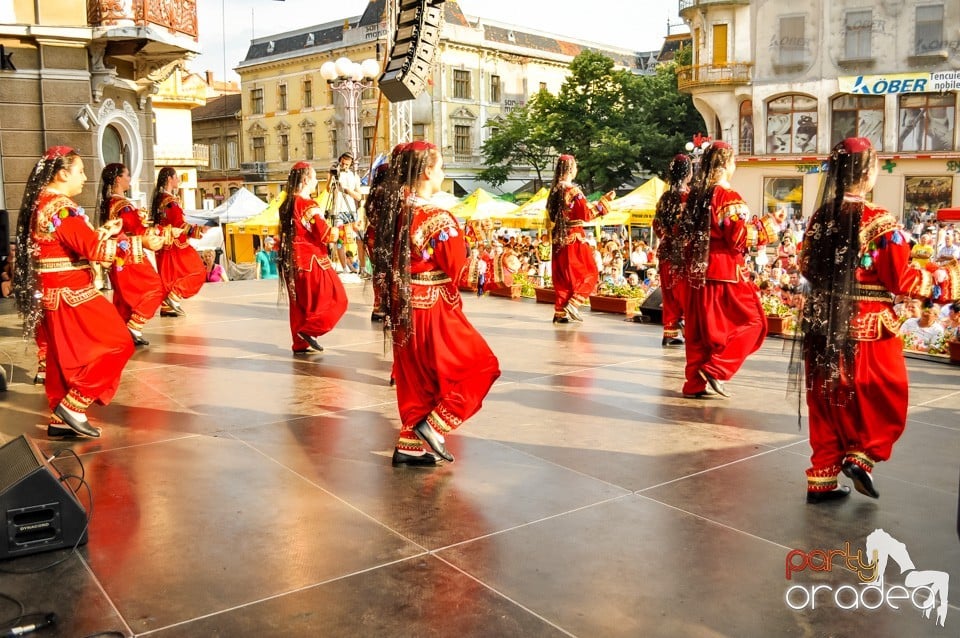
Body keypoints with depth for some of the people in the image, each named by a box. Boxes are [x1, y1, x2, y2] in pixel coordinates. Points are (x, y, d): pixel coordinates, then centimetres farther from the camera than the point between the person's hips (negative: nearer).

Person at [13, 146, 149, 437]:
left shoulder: (40, 204, 13)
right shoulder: (61, 207, -18)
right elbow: (95, 249, -24)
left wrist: (104, 231, 15)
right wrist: (141, 243, -21)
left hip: (50, 297, 10)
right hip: (70, 297, -10)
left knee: (65, 358, 16)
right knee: (117, 345, -3)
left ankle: (60, 420, 22)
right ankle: (72, 406, 0)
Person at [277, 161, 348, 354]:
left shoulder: (286, 205, 9)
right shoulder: (309, 206, -16)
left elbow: (282, 234, 16)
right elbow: (326, 235, -17)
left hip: (293, 261, 9)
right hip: (311, 260, -9)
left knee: (300, 302, 13)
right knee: (335, 298, 2)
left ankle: (300, 344, 16)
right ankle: (309, 329, -5)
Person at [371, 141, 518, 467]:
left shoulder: (393, 213, 2)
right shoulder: (439, 220, -20)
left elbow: (382, 261, 12)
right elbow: (461, 272, -18)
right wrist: (499, 267, -9)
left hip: (404, 311, 8)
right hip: (435, 312, -8)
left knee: (417, 378, 19)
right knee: (481, 366, 8)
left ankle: (410, 446, 23)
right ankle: (433, 426, 4)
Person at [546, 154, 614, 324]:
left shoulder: (554, 191, 7)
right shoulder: (573, 191, -15)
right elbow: (587, 215, -13)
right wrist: (604, 201, -5)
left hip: (559, 238, 7)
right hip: (574, 238, -7)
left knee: (562, 276, 12)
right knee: (589, 273, 5)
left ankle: (560, 312, 11)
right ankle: (572, 305, -4)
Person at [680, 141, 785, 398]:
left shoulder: (695, 195, 9)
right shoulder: (729, 198, -14)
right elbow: (740, 238, -17)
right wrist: (770, 223, -7)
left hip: (697, 272, 8)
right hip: (725, 272, -8)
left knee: (701, 328, 12)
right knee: (750, 321, 6)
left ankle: (695, 383, 14)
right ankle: (715, 369, -2)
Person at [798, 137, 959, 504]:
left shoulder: (819, 218, 1)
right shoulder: (880, 222, -15)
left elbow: (806, 267, 12)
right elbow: (900, 280, -12)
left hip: (822, 325, 6)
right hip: (867, 329, -5)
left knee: (827, 403, 13)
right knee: (887, 400, 16)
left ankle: (822, 479, 17)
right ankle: (861, 456, 6)